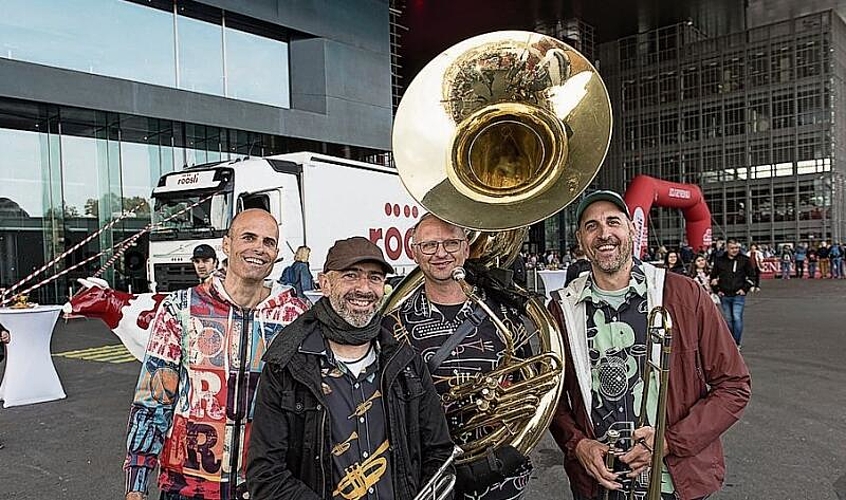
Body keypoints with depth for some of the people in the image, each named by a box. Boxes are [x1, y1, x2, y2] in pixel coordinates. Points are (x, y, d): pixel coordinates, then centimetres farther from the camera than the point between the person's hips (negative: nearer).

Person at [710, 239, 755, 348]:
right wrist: (717, 290, 6)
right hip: (724, 296, 2)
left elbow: (751, 276, 6)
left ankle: (736, 343, -2)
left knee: (737, 318, -11)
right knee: (728, 320, 10)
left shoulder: (744, 260, 0)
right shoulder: (719, 260, 4)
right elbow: (713, 277, 13)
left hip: (738, 295, -2)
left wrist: (745, 289, -3)